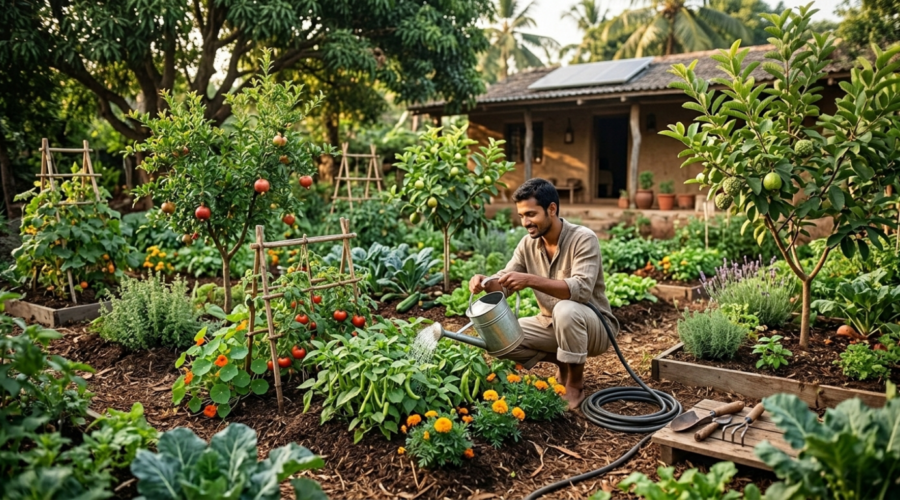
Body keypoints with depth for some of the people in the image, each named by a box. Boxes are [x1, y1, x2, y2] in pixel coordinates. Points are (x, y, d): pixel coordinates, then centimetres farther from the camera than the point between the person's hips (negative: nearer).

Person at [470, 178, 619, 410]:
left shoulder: (584, 239, -22)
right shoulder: (527, 244, -3)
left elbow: (581, 289, -36)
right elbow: (504, 282, -3)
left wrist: (530, 280, -46)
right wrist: (485, 282, -27)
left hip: (594, 326, -6)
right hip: (552, 324, 6)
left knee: (566, 310, -39)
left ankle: (575, 384, -14)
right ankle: (564, 363, 9)